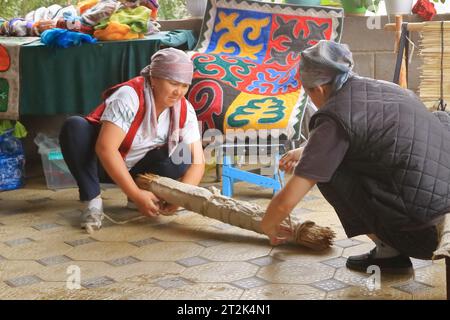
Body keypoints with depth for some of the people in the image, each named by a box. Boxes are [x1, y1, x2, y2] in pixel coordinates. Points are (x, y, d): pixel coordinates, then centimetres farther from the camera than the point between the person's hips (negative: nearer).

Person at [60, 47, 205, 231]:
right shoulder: (129, 96, -28)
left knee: (184, 153, -22)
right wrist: (136, 195, -38)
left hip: (138, 168, 3)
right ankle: (93, 201, -21)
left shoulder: (185, 111, -14)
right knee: (74, 127, -32)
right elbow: (105, 148, -36)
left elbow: (197, 161, -16)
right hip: (105, 165, -3)